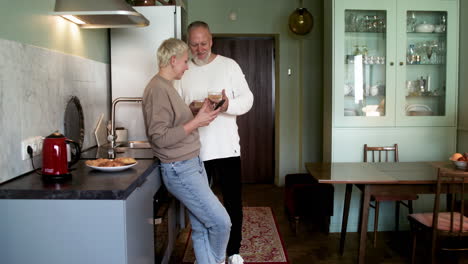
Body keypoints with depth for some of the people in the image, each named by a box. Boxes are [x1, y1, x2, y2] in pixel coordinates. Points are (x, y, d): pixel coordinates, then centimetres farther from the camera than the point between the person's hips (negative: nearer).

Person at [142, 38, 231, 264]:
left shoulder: (167, 86, 16)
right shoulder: (157, 89, -15)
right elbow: (160, 137, -20)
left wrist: (200, 113, 6)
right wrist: (196, 122, -18)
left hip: (193, 164, 10)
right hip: (180, 170, -10)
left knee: (201, 228, 12)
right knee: (221, 222, -5)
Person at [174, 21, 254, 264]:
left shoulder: (229, 65, 1)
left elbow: (247, 99, -1)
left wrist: (228, 105, -22)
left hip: (227, 147, -1)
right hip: (194, 149, 1)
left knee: (233, 201, 7)